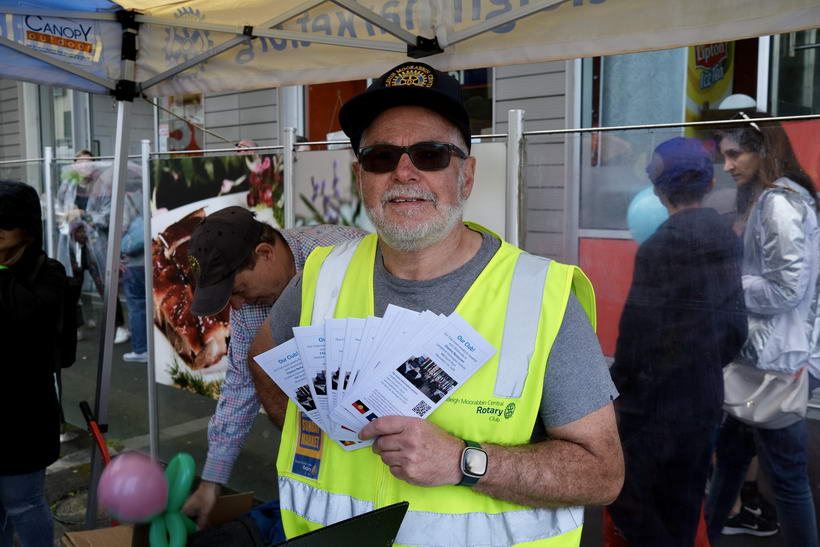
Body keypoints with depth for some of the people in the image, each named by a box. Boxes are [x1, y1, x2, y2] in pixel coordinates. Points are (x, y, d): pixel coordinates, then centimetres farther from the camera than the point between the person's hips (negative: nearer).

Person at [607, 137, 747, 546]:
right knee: (681, 510, 17)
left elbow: (639, 332, -19)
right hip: (705, 399, 8)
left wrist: (618, 386, -7)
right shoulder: (726, 238, 5)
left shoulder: (660, 245, -18)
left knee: (623, 494, 6)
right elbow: (736, 326, 11)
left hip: (658, 403, -8)